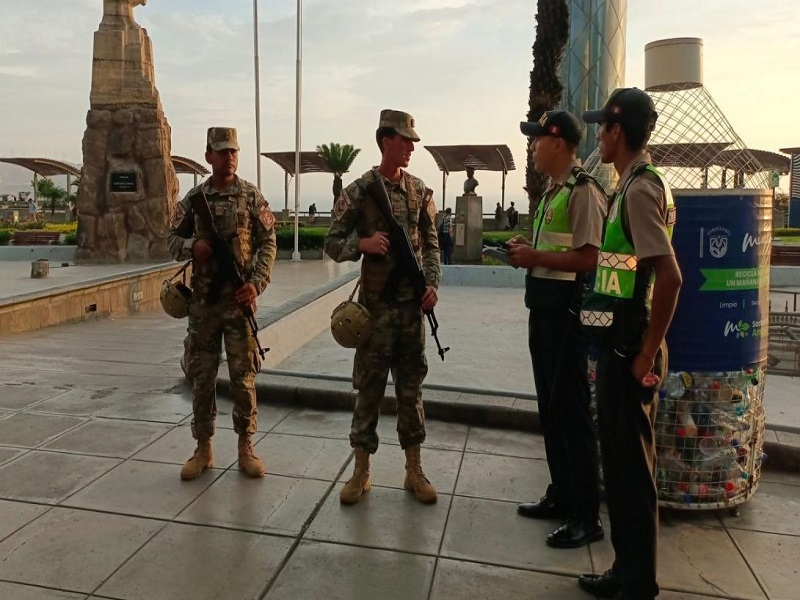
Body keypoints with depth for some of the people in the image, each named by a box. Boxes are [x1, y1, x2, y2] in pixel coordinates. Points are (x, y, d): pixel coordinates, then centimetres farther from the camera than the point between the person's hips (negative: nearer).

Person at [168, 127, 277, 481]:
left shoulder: (252, 196, 1)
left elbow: (267, 244, -1)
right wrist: (192, 246, -11)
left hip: (239, 299, -2)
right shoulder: (193, 198, 7)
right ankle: (203, 449, 21)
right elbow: (173, 239, 13)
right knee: (201, 375, 7)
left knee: (243, 375, 3)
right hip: (203, 301, 2)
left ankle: (246, 448, 17)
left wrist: (257, 284, -14)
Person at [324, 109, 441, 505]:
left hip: (412, 305, 3)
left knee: (411, 387, 10)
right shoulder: (358, 191, -3)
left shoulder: (420, 191, 8)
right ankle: (361, 472, 19)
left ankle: (414, 470, 22)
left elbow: (431, 244, 11)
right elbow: (332, 243, -1)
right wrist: (362, 243, -20)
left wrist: (433, 283, -3)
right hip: (376, 305, -3)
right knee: (369, 388, 5)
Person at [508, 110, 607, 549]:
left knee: (571, 411, -3)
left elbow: (589, 258, -21)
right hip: (543, 308, 10)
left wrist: (535, 257, -16)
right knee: (550, 408, 16)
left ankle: (586, 516, 10)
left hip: (566, 311, -10)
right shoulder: (553, 190, 16)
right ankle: (561, 496, 30)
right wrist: (528, 249, 8)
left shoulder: (583, 191, -14)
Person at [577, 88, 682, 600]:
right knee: (620, 460, 17)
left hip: (630, 351, -10)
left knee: (631, 465, 2)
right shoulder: (637, 184, 14)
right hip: (621, 346, 10)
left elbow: (670, 275, -24)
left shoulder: (639, 189, -15)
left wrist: (647, 354, -18)